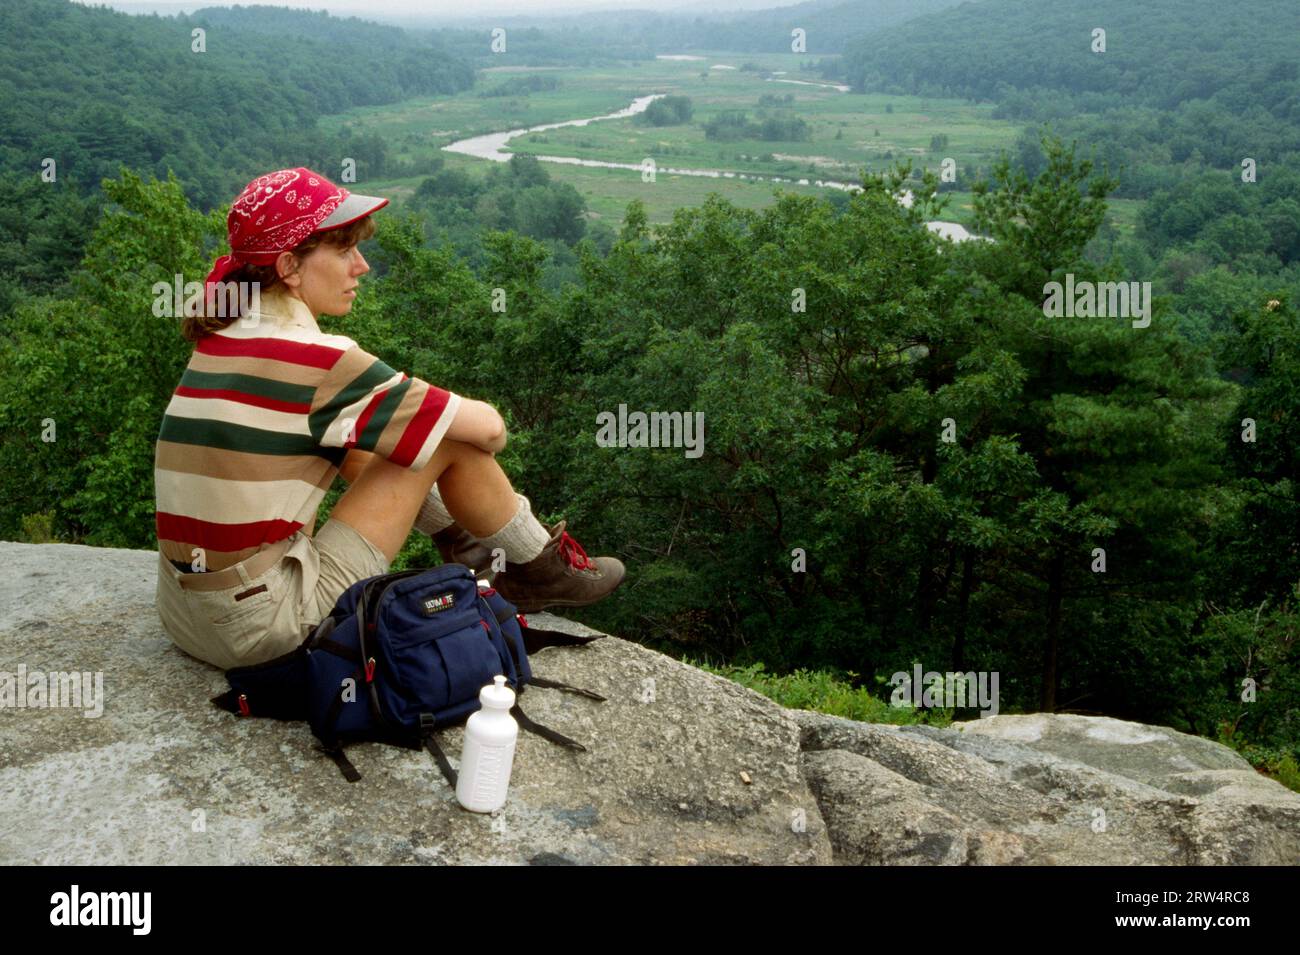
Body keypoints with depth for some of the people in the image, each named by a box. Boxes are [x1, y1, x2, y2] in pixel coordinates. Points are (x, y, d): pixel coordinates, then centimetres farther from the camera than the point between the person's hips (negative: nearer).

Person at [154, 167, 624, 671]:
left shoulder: (221, 338, 6)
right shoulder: (312, 360, -18)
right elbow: (487, 426, -12)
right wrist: (485, 427, 10)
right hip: (260, 629, -9)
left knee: (355, 438, 21)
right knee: (450, 440, -5)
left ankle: (464, 546, 31)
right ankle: (542, 569, 16)